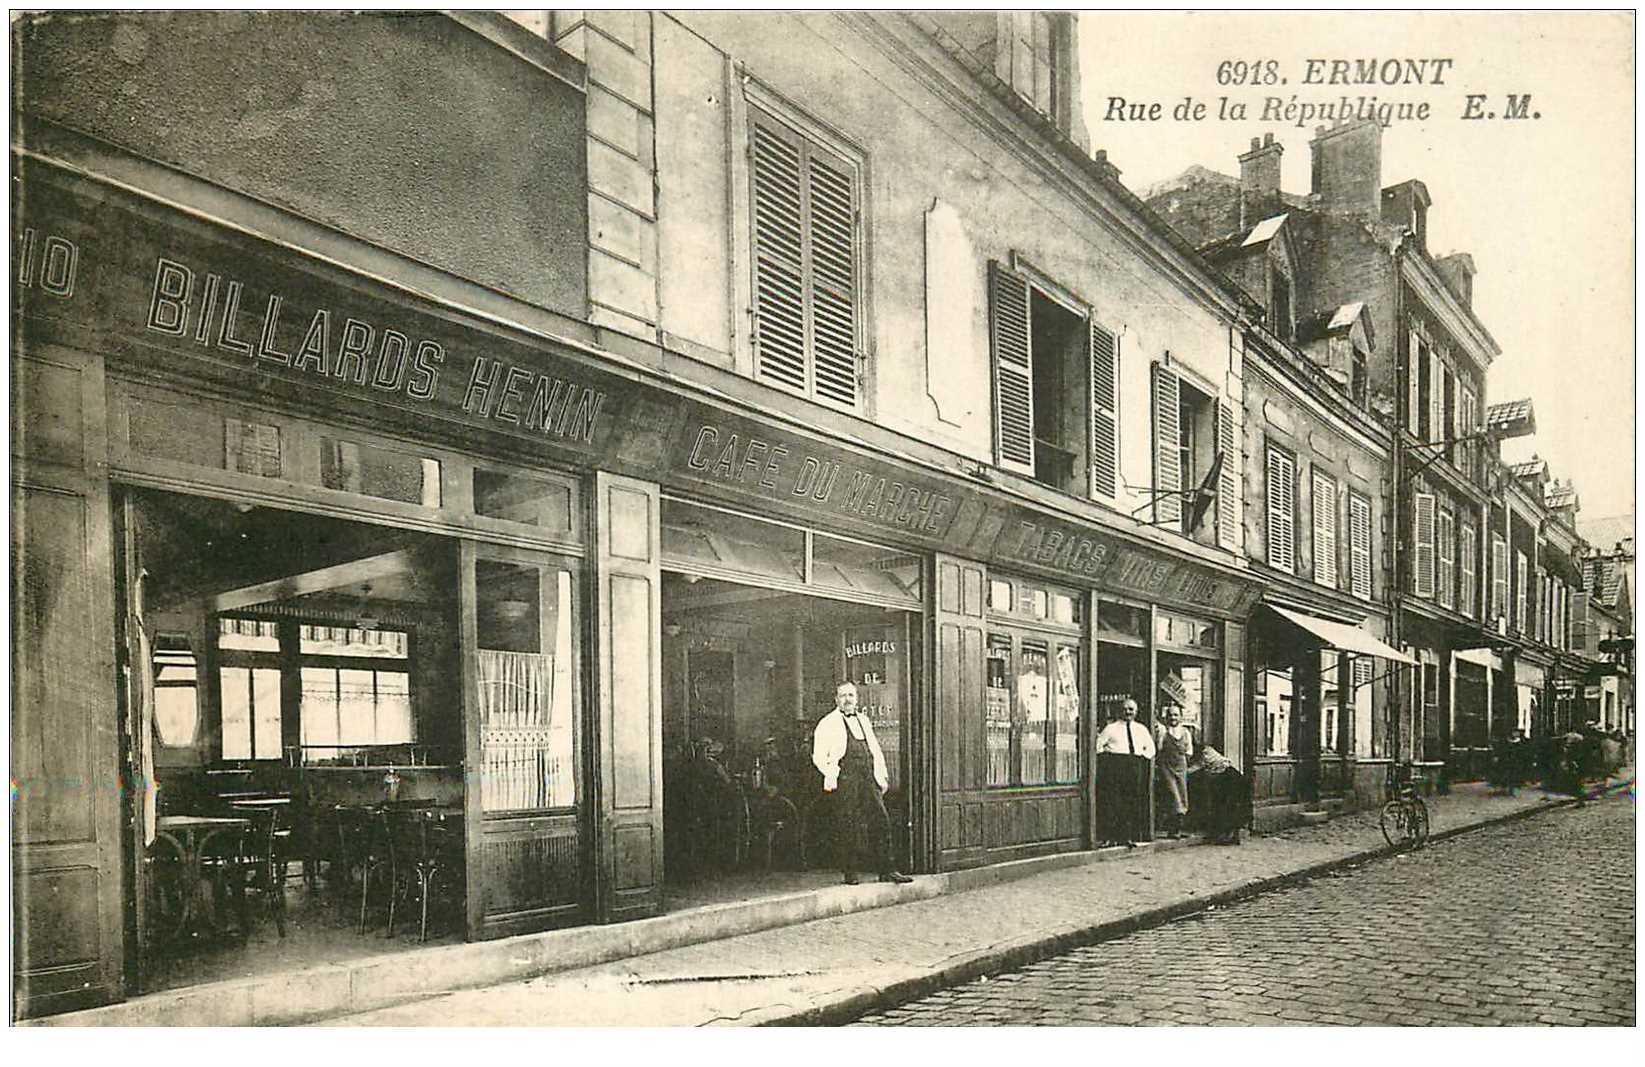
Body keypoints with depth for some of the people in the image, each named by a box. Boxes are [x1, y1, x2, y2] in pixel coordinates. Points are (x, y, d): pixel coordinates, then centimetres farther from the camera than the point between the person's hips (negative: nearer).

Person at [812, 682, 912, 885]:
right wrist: (831, 774, -13)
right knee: (847, 827, -4)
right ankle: (849, 874, 5)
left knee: (881, 821, -1)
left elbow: (875, 750, 24)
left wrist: (882, 776, 16)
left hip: (869, 779, 6)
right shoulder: (828, 723, 2)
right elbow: (818, 756, -1)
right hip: (845, 781, -5)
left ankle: (885, 870, 4)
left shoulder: (863, 721, 20)